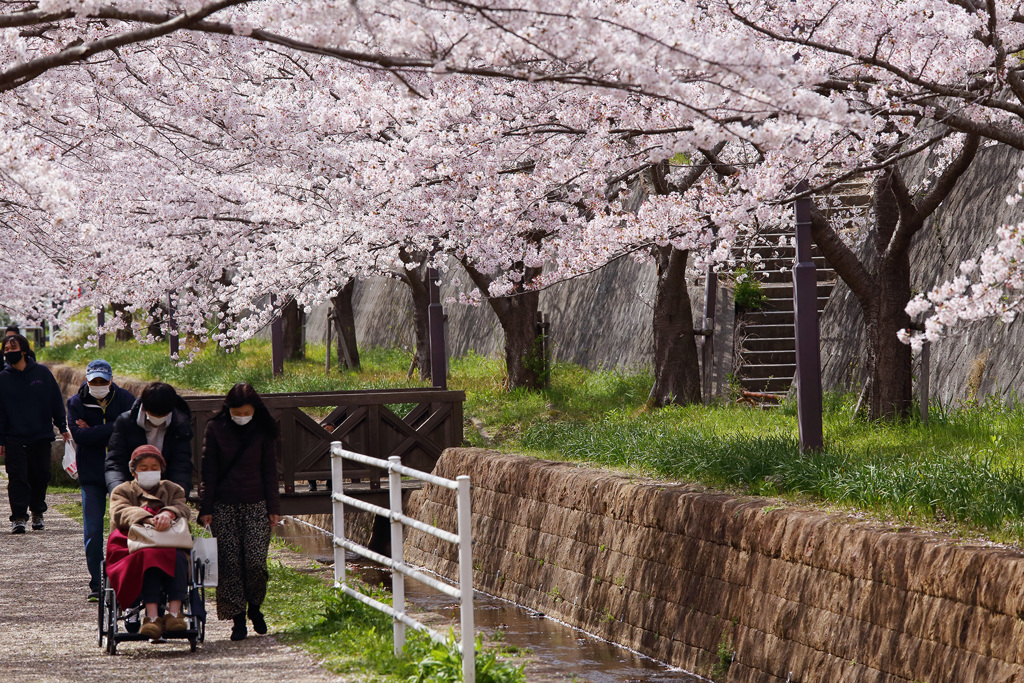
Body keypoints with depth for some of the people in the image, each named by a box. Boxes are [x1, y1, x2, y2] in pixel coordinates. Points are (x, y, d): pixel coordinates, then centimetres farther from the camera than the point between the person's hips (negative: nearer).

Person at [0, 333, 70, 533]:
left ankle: (37, 513, 25)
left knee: (40, 476, 8)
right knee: (17, 478, -9)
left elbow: (56, 401, 9)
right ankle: (18, 517, -7)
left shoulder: (42, 373, 2)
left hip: (42, 437, 1)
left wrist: (62, 427, 4)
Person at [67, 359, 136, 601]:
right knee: (92, 531, -4)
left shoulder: (125, 399, 1)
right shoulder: (76, 403, 1)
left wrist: (94, 432, -15)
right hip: (91, 476, 0)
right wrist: (112, 429, -18)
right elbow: (78, 435, -14)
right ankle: (95, 586, 3)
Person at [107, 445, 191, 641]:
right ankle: (152, 617, -51)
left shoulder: (172, 489, 26)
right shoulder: (122, 491, 20)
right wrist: (148, 519, -25)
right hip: (133, 549, -2)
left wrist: (169, 514, -23)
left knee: (178, 558, -35)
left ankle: (174, 613, -46)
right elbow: (122, 513, -4)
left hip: (171, 547, 2)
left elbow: (183, 509, 3)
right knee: (149, 556, -38)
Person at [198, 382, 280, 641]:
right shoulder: (215, 429, 0)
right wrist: (206, 508, 0)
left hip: (256, 505, 0)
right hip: (224, 507, 0)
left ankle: (254, 607, 16)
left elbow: (270, 471, 7)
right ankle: (237, 619, 4)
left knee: (256, 561, -9)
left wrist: (273, 508, 4)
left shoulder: (263, 431, 3)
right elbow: (209, 471, 3)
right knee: (229, 563, -3)